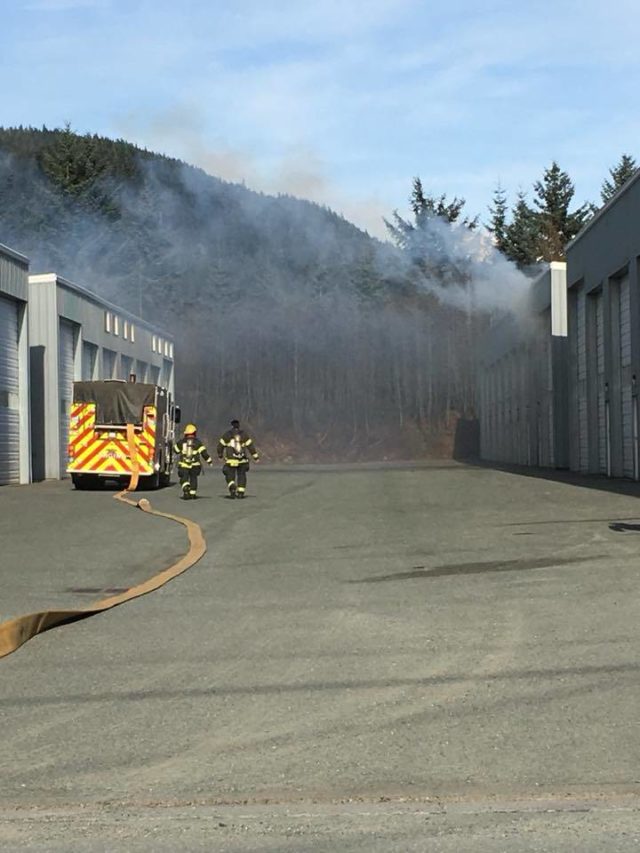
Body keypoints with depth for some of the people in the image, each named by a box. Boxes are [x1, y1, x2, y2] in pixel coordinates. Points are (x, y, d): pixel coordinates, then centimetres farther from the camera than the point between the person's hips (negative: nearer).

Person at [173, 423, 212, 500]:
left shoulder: (182, 442, 2)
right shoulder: (197, 442, -3)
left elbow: (175, 450, 14)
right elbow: (203, 452, -7)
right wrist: (209, 460, 2)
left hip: (183, 465, 0)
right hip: (194, 465, 0)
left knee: (184, 479, -1)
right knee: (193, 478, 16)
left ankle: (186, 489, -28)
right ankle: (192, 493, 17)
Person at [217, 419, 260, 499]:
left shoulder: (226, 435, -1)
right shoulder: (244, 435, 2)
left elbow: (220, 445, 4)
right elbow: (251, 446, -1)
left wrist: (220, 455, 21)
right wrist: (256, 457, 4)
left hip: (230, 460, -2)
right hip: (242, 459, 2)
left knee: (230, 476, 5)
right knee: (241, 476, 14)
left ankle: (232, 488, -22)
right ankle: (240, 493, 12)